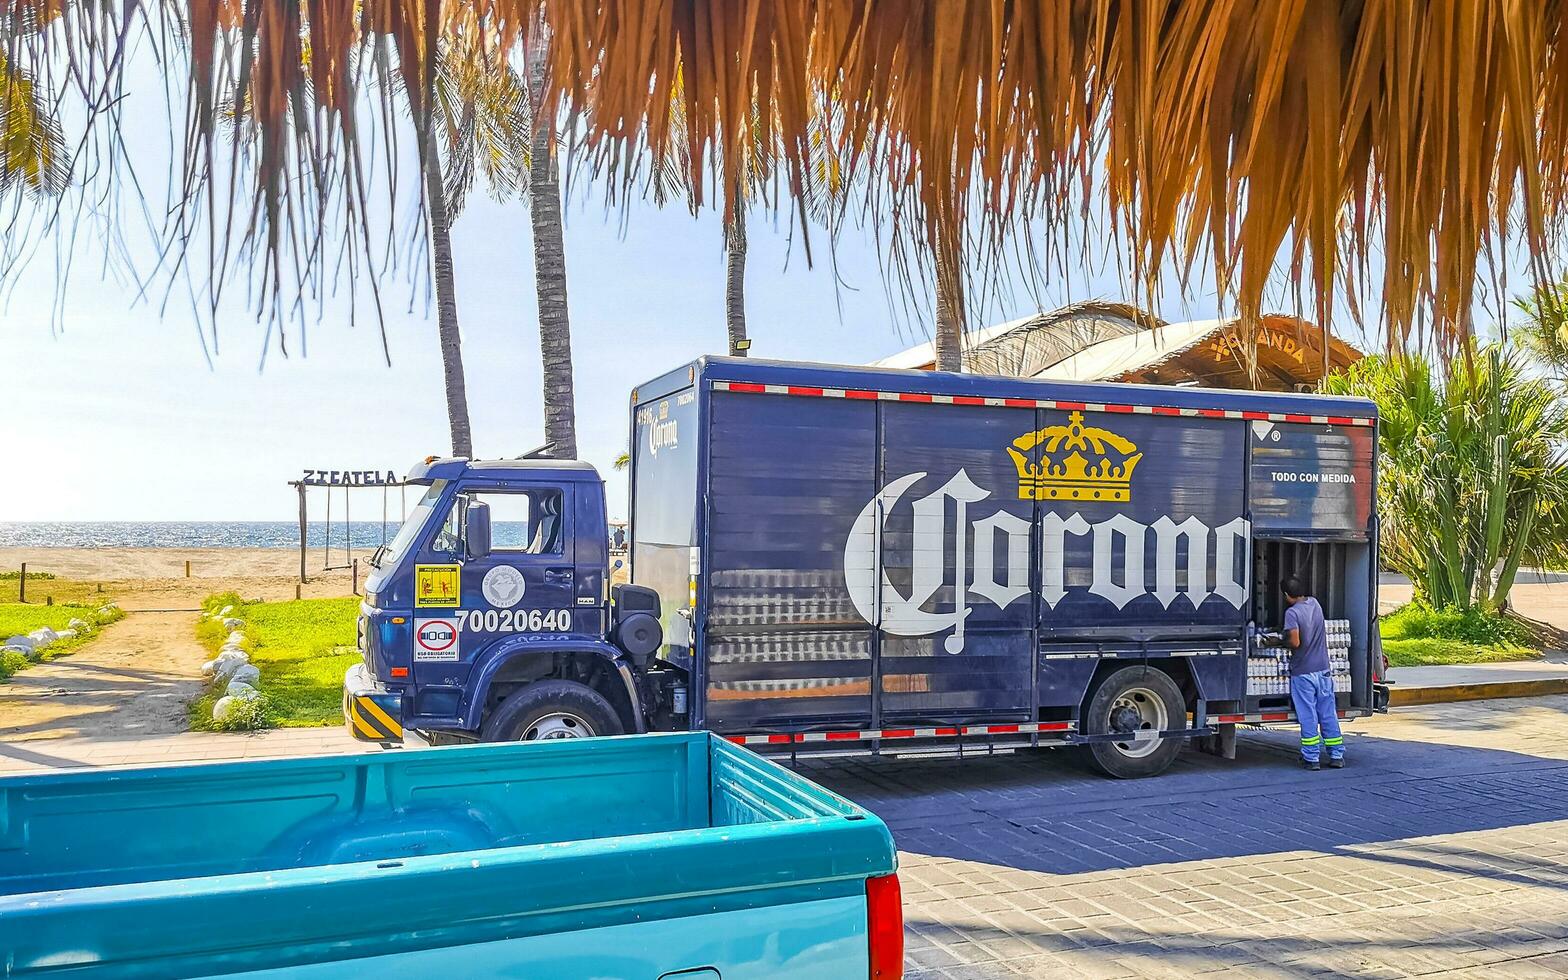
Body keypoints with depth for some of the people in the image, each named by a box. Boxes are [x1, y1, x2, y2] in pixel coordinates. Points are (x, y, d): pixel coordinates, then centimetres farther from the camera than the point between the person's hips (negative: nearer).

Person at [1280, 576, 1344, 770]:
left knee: (1308, 717, 0)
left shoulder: (1292, 612, -15)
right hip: (1323, 669, 6)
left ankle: (1312, 758, 3)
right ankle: (1337, 756, 15)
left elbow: (1295, 642, -21)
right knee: (1329, 715, 11)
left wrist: (1284, 643, -1)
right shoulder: (1315, 604, 6)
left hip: (1303, 672, -6)